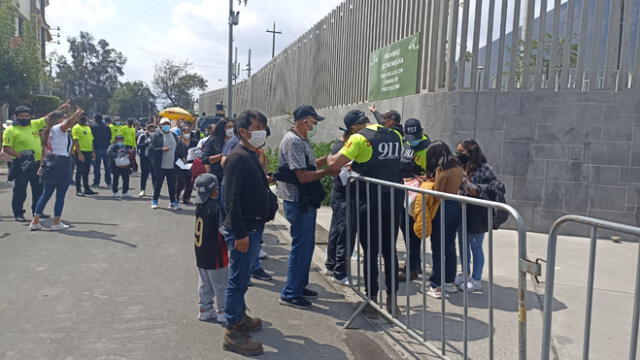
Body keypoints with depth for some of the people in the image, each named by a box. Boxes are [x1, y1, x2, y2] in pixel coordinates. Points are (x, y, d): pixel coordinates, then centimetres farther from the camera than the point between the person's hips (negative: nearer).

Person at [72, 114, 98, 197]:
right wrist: (79, 153, -22)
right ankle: (78, 190, 2)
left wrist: (93, 152, 13)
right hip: (81, 152, -7)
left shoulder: (88, 127, 17)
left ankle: (87, 189, 19)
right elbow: (75, 141, -14)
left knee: (86, 171, 12)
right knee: (79, 171, -3)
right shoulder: (76, 128, -7)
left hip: (88, 152, 7)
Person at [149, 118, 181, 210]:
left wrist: (177, 160, 7)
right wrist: (161, 149, -20)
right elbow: (151, 149, -7)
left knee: (172, 185, 3)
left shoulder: (174, 136, 13)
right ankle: (154, 201, 19)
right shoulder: (156, 136, -1)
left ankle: (173, 202, 13)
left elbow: (178, 149, 18)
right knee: (158, 184, 5)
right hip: (159, 165, -3)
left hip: (172, 166, 3)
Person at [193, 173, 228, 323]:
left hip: (200, 253, 7)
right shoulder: (215, 207, -21)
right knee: (220, 283, 6)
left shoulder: (199, 205, 2)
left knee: (204, 283, 18)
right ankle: (223, 311, 16)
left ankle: (204, 309, 27)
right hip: (215, 254, -7)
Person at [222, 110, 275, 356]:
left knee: (242, 278, 20)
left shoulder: (251, 156, 13)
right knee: (239, 280, -2)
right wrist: (240, 233, -23)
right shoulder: (238, 158, -17)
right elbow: (231, 199, -22)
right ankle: (233, 333, 8)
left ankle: (240, 317, 35)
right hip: (243, 230, -10)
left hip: (253, 227, 10)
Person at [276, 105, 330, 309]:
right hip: (298, 202, -10)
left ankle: (300, 286, 30)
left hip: (307, 201, 10)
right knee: (300, 247, -3)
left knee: (306, 246, 17)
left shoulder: (301, 140, 14)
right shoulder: (293, 141, -18)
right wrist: (329, 171, -14)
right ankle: (289, 294, 9)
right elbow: (303, 176, -23)